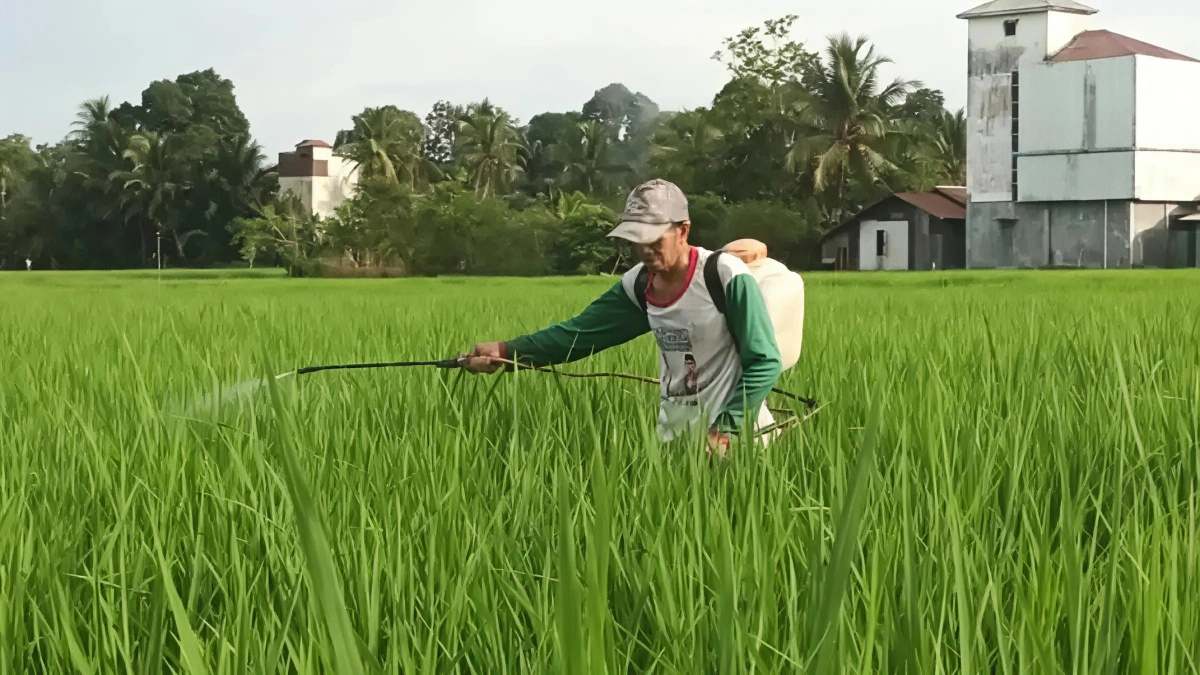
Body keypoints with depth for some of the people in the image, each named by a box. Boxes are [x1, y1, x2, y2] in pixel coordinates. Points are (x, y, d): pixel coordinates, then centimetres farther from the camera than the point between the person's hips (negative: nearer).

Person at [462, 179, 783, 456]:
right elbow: (580, 332, 2)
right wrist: (505, 351, -9)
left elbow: (764, 363, -16)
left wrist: (725, 430, -24)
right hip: (673, 431, 6)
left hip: (735, 429, -6)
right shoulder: (639, 285, 0)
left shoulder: (727, 277, -18)